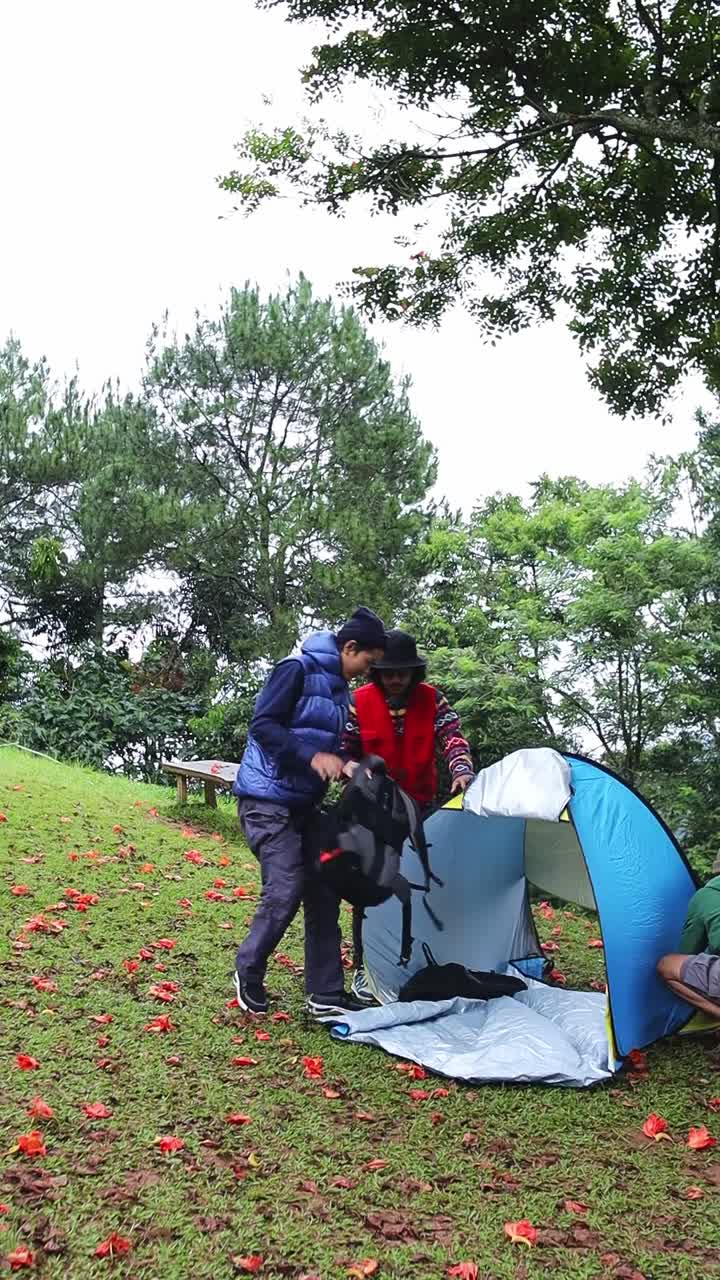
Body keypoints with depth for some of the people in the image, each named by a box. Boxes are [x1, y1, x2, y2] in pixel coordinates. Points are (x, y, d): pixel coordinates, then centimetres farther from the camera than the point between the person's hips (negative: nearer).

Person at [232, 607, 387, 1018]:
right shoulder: (298, 669, -14)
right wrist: (313, 756, -27)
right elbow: (262, 725, -20)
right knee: (285, 891, -13)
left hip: (306, 803, 9)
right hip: (268, 799, -9)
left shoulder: (340, 688, 12)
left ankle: (326, 994, 14)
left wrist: (345, 765, 1)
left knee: (324, 893, 6)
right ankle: (249, 975, 11)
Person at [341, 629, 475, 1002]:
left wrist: (461, 771, -36)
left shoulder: (432, 700, -6)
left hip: (420, 808, 2)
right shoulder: (359, 703, -9)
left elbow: (452, 737, -16)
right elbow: (343, 751, -2)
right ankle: (363, 968, 11)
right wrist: (353, 768, -24)